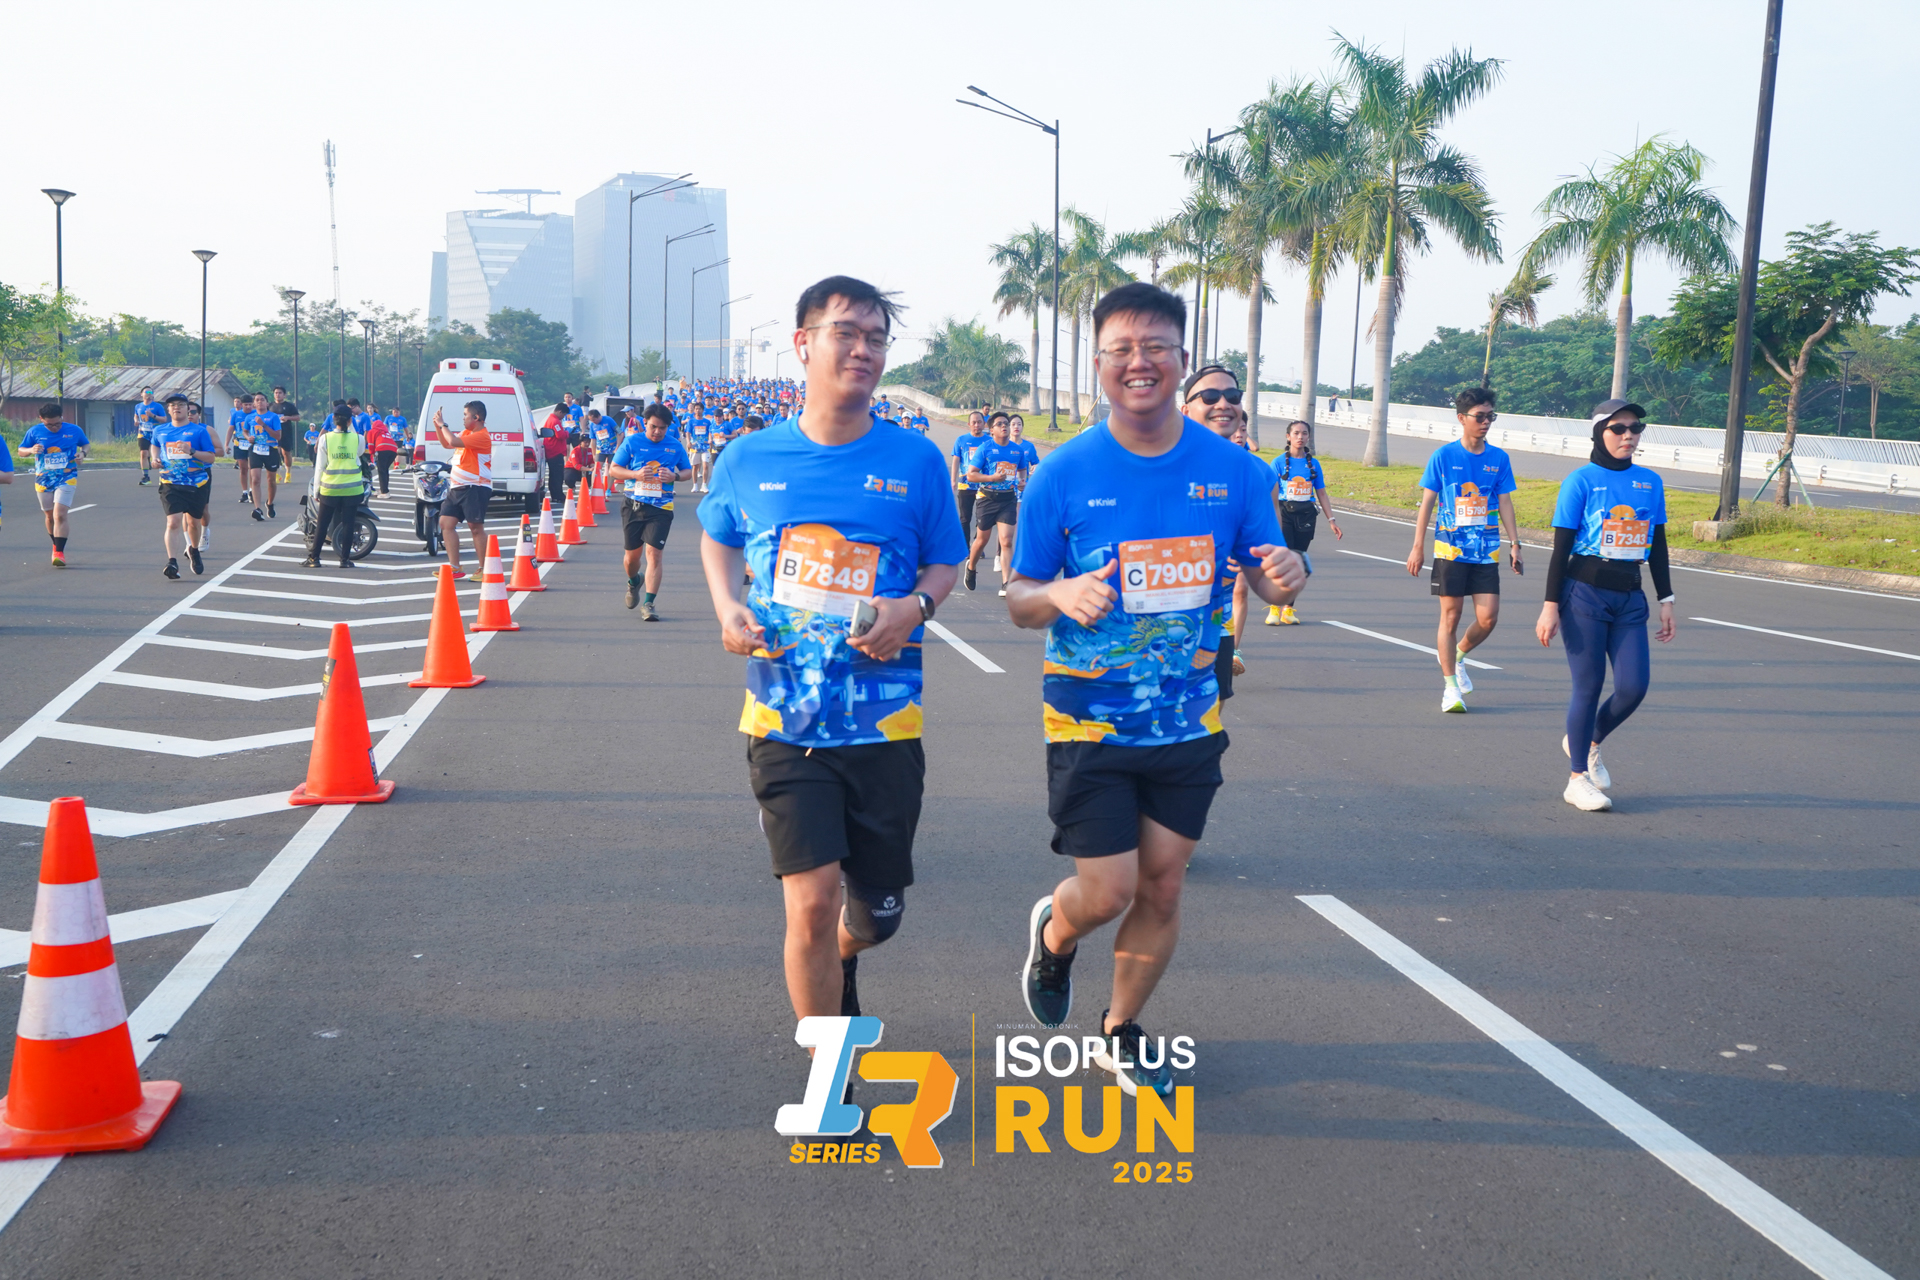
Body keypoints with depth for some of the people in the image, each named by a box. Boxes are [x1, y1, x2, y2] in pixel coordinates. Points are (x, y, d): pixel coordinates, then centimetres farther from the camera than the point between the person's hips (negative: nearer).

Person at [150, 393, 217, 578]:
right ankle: (172, 562, -22)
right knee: (173, 522, -17)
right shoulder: (160, 431, 9)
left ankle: (194, 551, 42)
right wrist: (156, 458, 11)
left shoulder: (200, 431, -1)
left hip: (197, 483, 0)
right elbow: (155, 445, 31)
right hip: (171, 484, 0)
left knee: (193, 522, 14)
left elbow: (212, 457, -4)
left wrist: (192, 451, -19)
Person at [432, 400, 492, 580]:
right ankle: (455, 568, 7)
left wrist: (443, 424, -11)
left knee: (476, 527, -8)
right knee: (446, 523, 5)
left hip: (475, 488, -10)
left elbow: (453, 441, -25)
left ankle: (484, 569, -1)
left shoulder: (481, 436, -15)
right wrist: (438, 426, 16)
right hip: (457, 487, 10)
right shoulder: (466, 433, 17)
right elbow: (446, 444, 29)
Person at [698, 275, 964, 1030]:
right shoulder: (749, 460, 1)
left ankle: (841, 956, 52)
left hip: (883, 726, 1)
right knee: (812, 903, -11)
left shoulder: (914, 460, -1)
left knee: (876, 916, 13)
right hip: (785, 723, -1)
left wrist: (913, 606, -12)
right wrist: (727, 609, 1)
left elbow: (945, 564, 10)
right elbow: (716, 540, 20)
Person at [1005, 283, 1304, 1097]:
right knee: (1107, 892, -4)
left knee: (1161, 890, 9)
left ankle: (1122, 1032, 33)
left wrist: (1281, 576, -19)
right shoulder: (1064, 474, -10)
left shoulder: (1233, 470, -4)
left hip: (1187, 719, 3)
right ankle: (1053, 935, 33)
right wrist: (1060, 596, -28)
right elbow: (1019, 602, -5)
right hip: (1089, 722, -2)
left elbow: (1264, 577, 6)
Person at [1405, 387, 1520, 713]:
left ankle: (1457, 655, 25)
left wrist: (1514, 543, 5)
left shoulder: (1499, 458, 6)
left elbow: (1504, 503, 10)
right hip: (1450, 549, -3)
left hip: (1486, 552, 3)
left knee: (1488, 618, -5)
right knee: (1451, 616, 0)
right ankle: (1450, 686, 11)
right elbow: (1427, 502, 1)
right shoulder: (1443, 456, -2)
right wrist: (1418, 547, -2)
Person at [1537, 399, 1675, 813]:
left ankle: (1589, 744, 26)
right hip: (1585, 593, -5)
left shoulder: (1651, 482, 8)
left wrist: (1666, 599, 13)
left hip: (1630, 598, 5)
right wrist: (1550, 606, -10)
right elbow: (1561, 547, -7)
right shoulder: (1581, 481, -6)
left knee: (1634, 686, -3)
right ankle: (1578, 779, 13)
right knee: (1589, 685, -1)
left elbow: (1658, 546, 15)